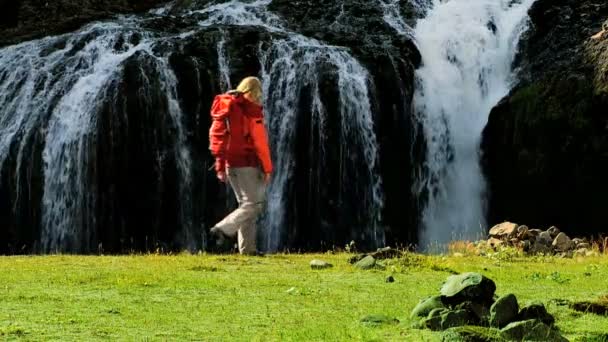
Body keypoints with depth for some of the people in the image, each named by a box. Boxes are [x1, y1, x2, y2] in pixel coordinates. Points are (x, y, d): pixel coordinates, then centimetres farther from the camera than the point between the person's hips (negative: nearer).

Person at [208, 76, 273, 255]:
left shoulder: (225, 108, 13)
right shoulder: (251, 109, -8)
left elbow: (215, 136, 15)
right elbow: (260, 141, -11)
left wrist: (220, 166, 19)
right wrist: (267, 168, -7)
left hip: (230, 164, 8)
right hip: (248, 163, -8)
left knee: (245, 203, 13)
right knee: (253, 204, -5)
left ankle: (247, 248, 9)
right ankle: (224, 229, -20)